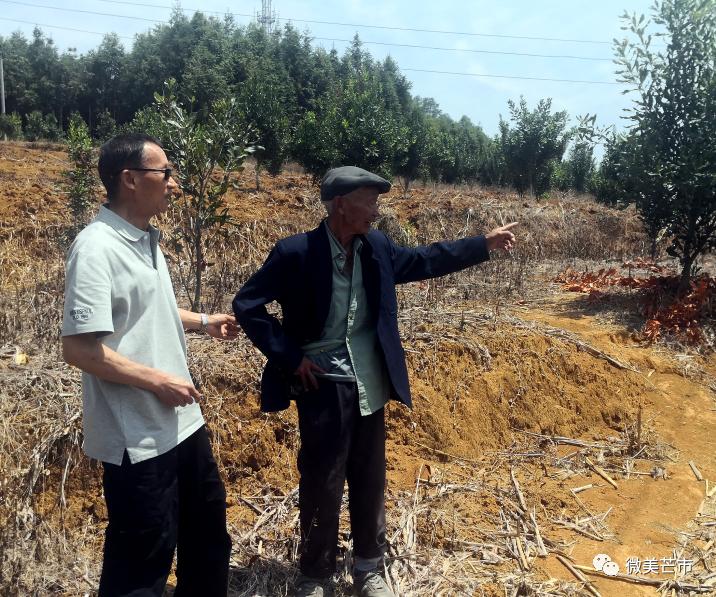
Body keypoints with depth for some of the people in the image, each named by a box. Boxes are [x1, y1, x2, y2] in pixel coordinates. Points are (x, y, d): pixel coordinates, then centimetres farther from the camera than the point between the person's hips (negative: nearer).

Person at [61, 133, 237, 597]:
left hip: (182, 421, 9)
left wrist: (205, 322, 15)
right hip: (138, 436, -9)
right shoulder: (96, 248, -20)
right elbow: (78, 348, -24)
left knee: (208, 525, 25)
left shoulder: (147, 239, 8)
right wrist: (158, 381, -20)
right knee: (143, 557, 8)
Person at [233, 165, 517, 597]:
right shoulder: (296, 253, -16)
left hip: (370, 387, 6)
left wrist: (486, 244, 14)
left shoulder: (376, 247, 1)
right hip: (322, 387, -5)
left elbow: (424, 260, 15)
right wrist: (290, 357, -14)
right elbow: (247, 304, -12)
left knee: (371, 482, 17)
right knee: (323, 486, 9)